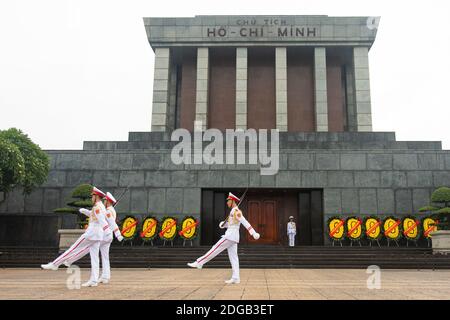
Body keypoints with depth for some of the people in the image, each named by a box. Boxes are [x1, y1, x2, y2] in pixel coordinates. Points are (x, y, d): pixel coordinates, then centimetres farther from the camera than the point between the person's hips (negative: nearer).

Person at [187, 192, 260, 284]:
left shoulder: (236, 211, -11)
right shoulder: (233, 211, 20)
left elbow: (245, 223, -19)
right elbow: (229, 224, 26)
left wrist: (254, 233, -24)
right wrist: (222, 224, 5)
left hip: (230, 236, -10)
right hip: (232, 237, 10)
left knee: (215, 250, -5)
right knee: (233, 257, 4)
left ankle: (199, 263, -1)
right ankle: (235, 278, 1)